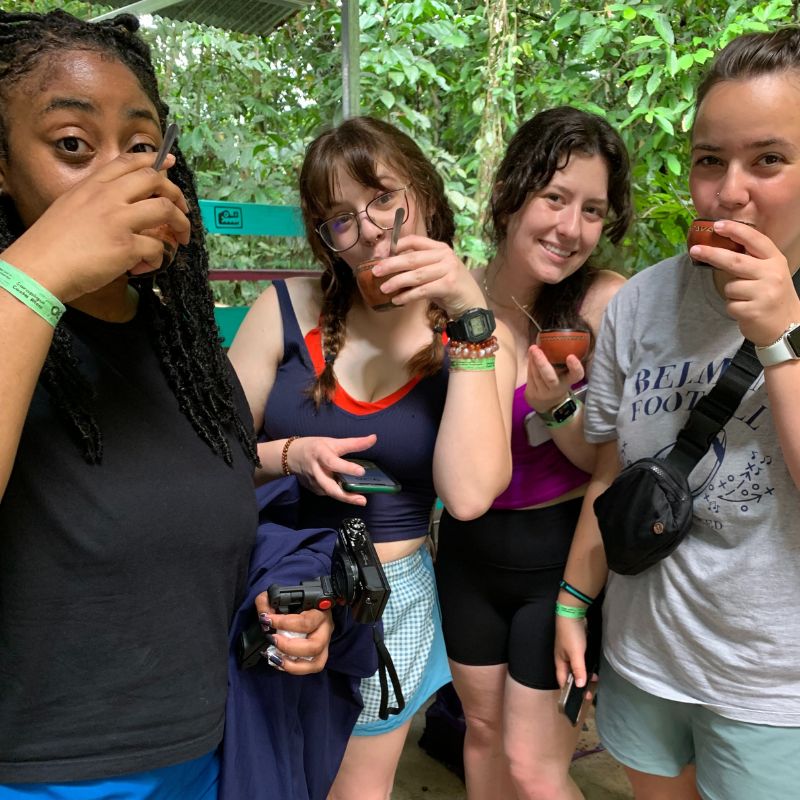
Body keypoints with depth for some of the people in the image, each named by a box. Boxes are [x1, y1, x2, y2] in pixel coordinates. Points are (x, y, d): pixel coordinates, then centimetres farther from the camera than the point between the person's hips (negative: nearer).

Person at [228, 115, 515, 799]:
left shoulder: (476, 335, -8)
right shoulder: (288, 310, -8)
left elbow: (468, 495, -24)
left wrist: (470, 315, -25)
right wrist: (289, 455, -22)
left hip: (392, 596, 0)